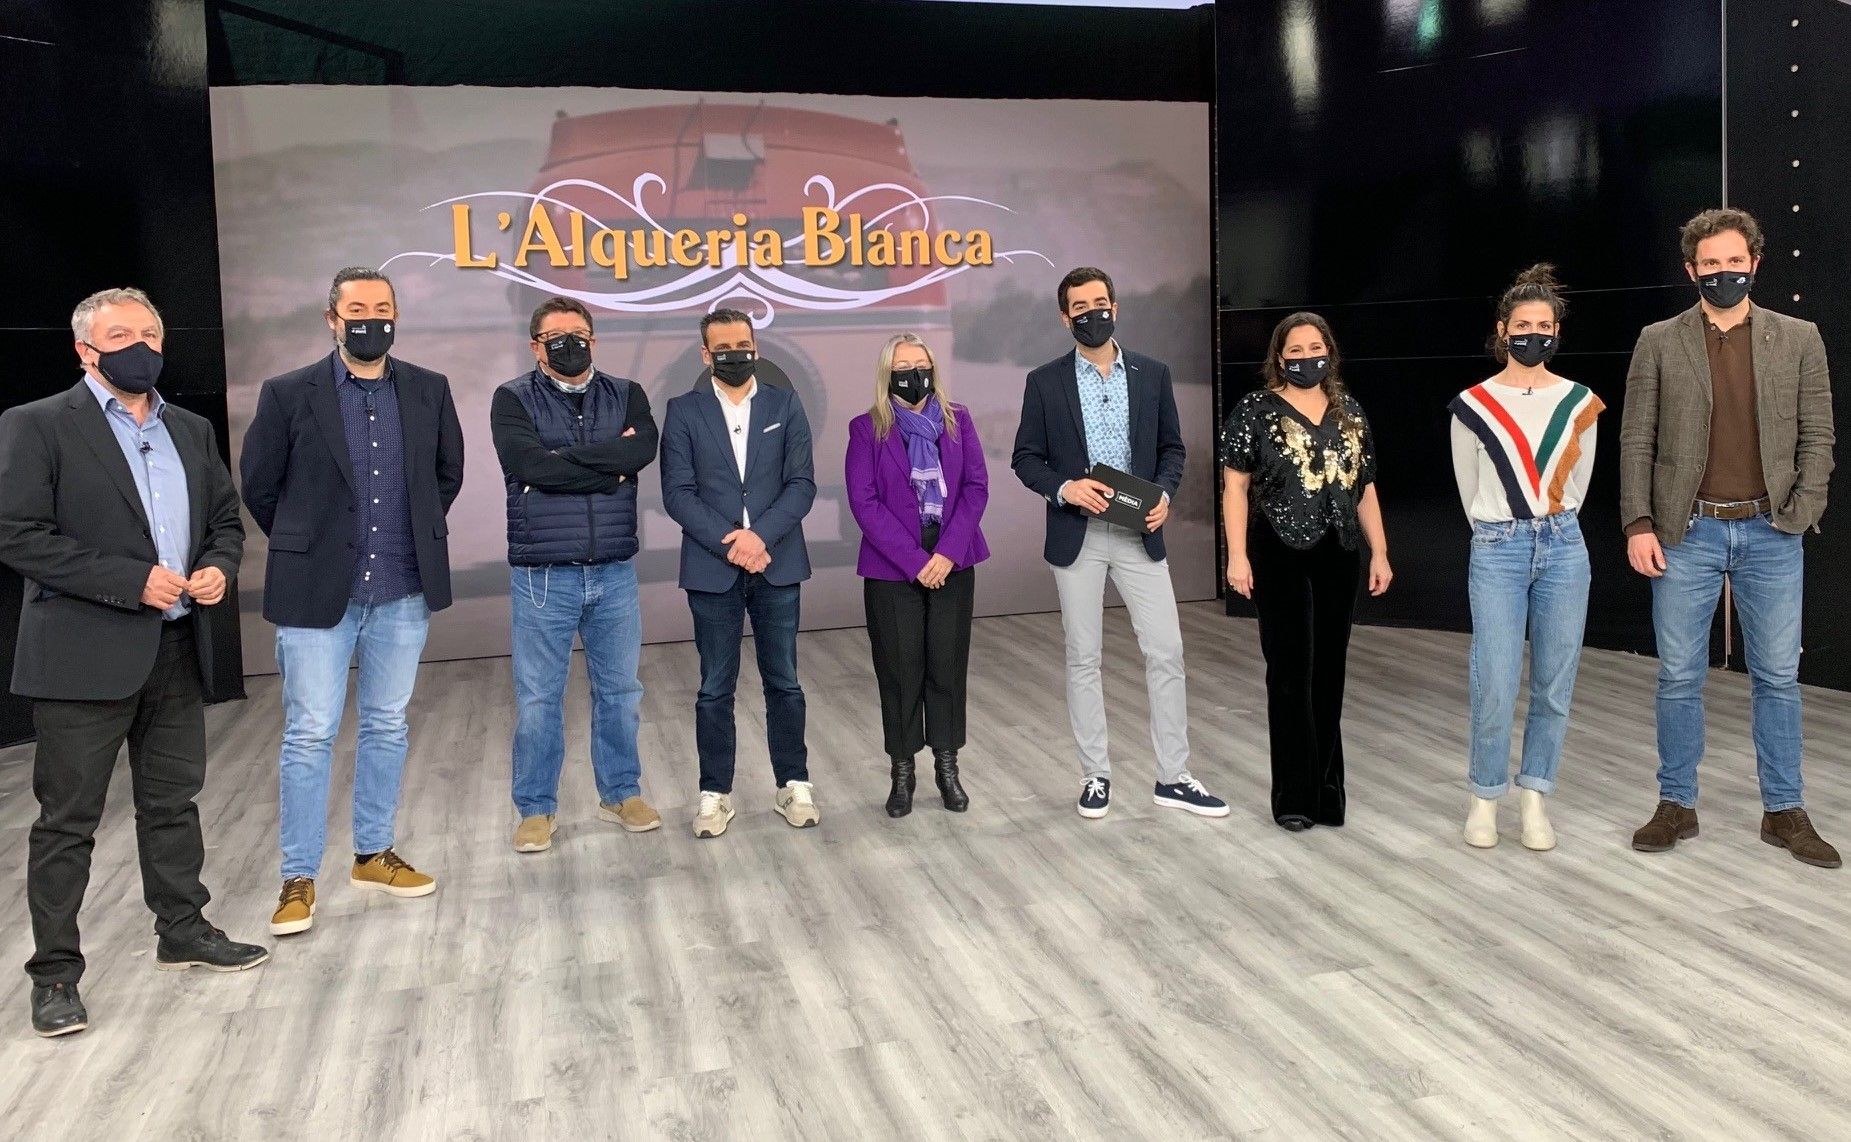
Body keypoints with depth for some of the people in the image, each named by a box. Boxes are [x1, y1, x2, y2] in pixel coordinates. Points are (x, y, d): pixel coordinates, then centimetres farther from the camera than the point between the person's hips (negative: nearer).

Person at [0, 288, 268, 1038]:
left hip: (178, 649, 6)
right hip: (86, 654, -6)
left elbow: (226, 519, 18)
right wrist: (132, 582, -19)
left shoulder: (192, 431, 13)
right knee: (67, 820, 2)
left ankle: (182, 931, 30)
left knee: (173, 801, 16)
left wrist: (220, 567, -4)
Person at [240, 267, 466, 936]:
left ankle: (374, 856, 26)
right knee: (309, 735, 1)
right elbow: (260, 485, 5)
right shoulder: (289, 395, -4)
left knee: (387, 728, 13)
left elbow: (448, 473, 17)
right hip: (317, 594, -3)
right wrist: (305, 548, 9)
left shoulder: (428, 391, 4)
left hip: (402, 593, 3)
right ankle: (299, 879, 11)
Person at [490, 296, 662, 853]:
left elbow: (644, 448, -14)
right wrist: (611, 469, -12)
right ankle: (535, 808, 19)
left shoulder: (626, 395, 7)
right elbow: (531, 465, -19)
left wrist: (564, 456, -16)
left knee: (620, 691, 12)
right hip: (542, 576, -2)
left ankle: (621, 794, 28)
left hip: (614, 572, 3)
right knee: (537, 699, 5)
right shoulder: (513, 400, -1)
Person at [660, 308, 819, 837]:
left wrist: (760, 535, -14)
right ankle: (716, 793, 16)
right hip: (713, 569, -1)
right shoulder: (683, 411, 3)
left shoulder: (785, 405, 7)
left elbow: (802, 483, 0)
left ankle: (793, 784, 20)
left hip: (777, 566, 1)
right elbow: (677, 492, -4)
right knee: (715, 688, 5)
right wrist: (728, 544, -15)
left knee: (783, 682, 9)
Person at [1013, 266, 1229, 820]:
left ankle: (1173, 777, 11)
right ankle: (1096, 775, 16)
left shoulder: (1152, 374, 6)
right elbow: (1026, 459, 2)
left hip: (1140, 534, 1)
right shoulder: (1045, 381, 1)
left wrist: (1164, 493, -8)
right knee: (1082, 659, 5)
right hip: (1077, 536, -1)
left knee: (1166, 653, 0)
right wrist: (1064, 488, -16)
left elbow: (1171, 447, 10)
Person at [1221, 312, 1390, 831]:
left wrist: (1380, 553, 8)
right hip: (1280, 556, -4)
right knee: (1290, 672, 0)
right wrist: (1237, 555, -13)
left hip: (1338, 556, 4)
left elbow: (1365, 488, 13)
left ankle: (1327, 788, 20)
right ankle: (1295, 796, 9)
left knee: (1329, 672, 9)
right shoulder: (1256, 409, -2)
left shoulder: (1349, 411, 11)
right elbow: (1235, 484, -6)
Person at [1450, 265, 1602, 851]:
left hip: (1562, 549, 3)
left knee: (1553, 686, 6)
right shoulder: (1474, 406, -2)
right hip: (1497, 551, -3)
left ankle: (1534, 799, 19)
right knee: (1495, 688, -7)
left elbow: (1576, 484, 15)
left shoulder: (1579, 402, 5)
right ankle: (1485, 798, 12)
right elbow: (1469, 489, 7)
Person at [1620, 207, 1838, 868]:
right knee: (1679, 676, 5)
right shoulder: (1659, 343, 3)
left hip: (1770, 535, 1)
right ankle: (1677, 805, 17)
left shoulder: (1799, 340, 6)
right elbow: (1636, 442, 1)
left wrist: (1801, 512, -7)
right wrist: (1639, 525, -7)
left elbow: (1817, 437, 6)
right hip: (1687, 533, -1)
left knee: (1778, 677, 6)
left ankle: (1784, 812, 18)